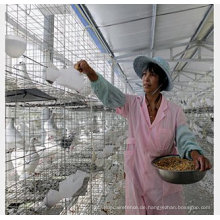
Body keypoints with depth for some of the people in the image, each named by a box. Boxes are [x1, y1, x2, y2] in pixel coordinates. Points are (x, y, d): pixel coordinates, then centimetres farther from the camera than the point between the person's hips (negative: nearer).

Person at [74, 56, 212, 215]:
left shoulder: (174, 111, -6)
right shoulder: (133, 105, -5)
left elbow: (185, 138, -10)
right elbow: (108, 93, -20)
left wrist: (195, 154, -33)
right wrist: (90, 72, -38)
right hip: (137, 175, 1)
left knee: (169, 211, 14)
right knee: (138, 210, 15)